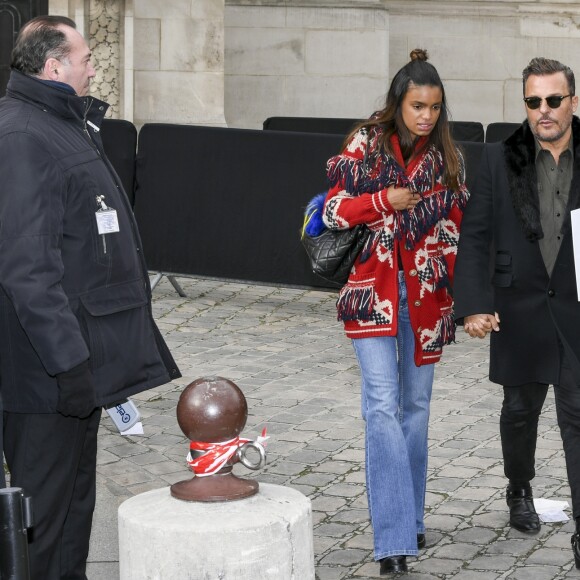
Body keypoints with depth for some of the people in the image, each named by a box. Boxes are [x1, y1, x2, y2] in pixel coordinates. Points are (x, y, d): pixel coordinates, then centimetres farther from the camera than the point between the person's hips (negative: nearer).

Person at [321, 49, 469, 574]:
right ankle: (394, 538, -15)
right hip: (373, 291, -3)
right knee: (383, 405, -12)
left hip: (424, 295, 3)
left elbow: (455, 227, 12)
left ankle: (410, 519, 26)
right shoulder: (365, 144, -2)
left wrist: (449, 283, 4)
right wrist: (384, 201, -16)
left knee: (416, 406, 11)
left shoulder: (448, 156, 6)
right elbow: (333, 210, -2)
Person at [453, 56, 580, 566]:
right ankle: (520, 491, 42)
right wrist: (474, 304, -9)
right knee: (521, 409, 17)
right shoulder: (500, 161, 0)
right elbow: (475, 237, -1)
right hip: (520, 309, 1)